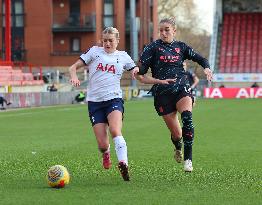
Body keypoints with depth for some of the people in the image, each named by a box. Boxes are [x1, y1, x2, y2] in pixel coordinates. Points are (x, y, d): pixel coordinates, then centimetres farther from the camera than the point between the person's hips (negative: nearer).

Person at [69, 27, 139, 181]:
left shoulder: (123, 56, 13)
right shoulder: (95, 51, 10)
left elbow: (136, 70, 26)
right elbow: (74, 66, 9)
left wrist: (135, 70, 1)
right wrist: (74, 76, -13)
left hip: (114, 99, 0)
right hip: (94, 101, 1)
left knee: (115, 131, -29)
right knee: (102, 143, -5)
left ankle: (124, 164, -37)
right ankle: (106, 154, 31)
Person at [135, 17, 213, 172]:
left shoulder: (181, 47, 11)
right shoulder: (153, 48, 2)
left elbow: (201, 59, 19)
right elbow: (140, 75, -2)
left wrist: (207, 68, -1)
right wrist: (159, 81, -17)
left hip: (182, 88, 1)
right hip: (163, 93, -1)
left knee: (187, 118, -29)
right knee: (176, 133, -1)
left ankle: (188, 159, -25)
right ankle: (178, 148, 37)